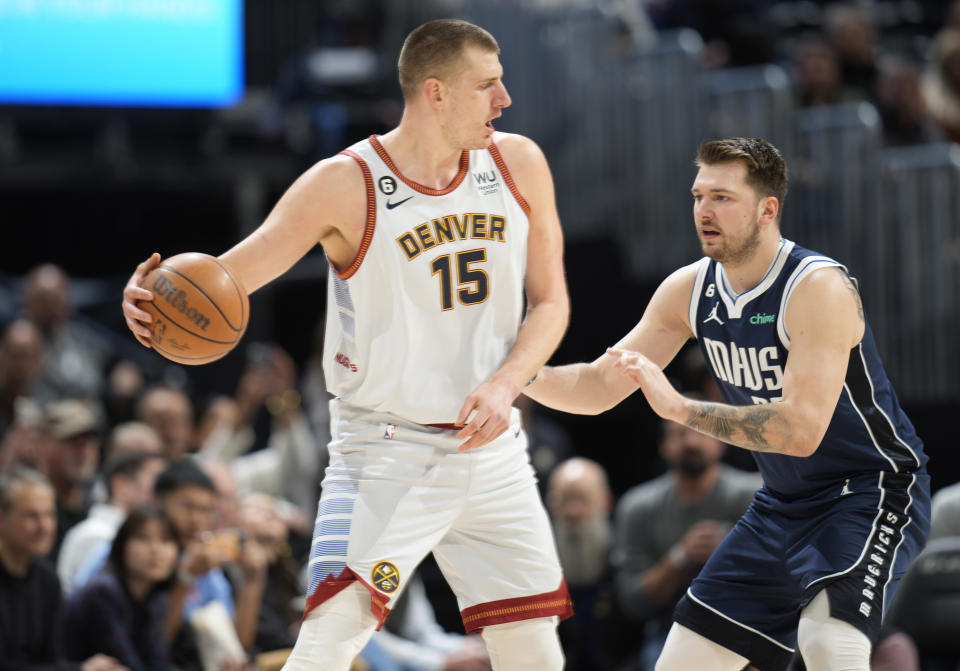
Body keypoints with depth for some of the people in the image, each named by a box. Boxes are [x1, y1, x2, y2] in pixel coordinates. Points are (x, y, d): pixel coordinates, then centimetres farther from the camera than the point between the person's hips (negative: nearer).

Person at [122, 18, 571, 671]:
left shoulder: (518, 164, 0)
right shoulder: (345, 185, -13)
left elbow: (551, 301, 6)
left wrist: (504, 384, -12)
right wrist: (155, 298, -35)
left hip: (491, 447, 5)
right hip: (386, 453, -4)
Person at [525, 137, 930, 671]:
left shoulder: (818, 287, -24)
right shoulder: (689, 290, -1)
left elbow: (802, 430, -33)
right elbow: (599, 387, 5)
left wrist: (679, 407, -35)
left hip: (872, 488, -8)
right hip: (784, 503, 8)